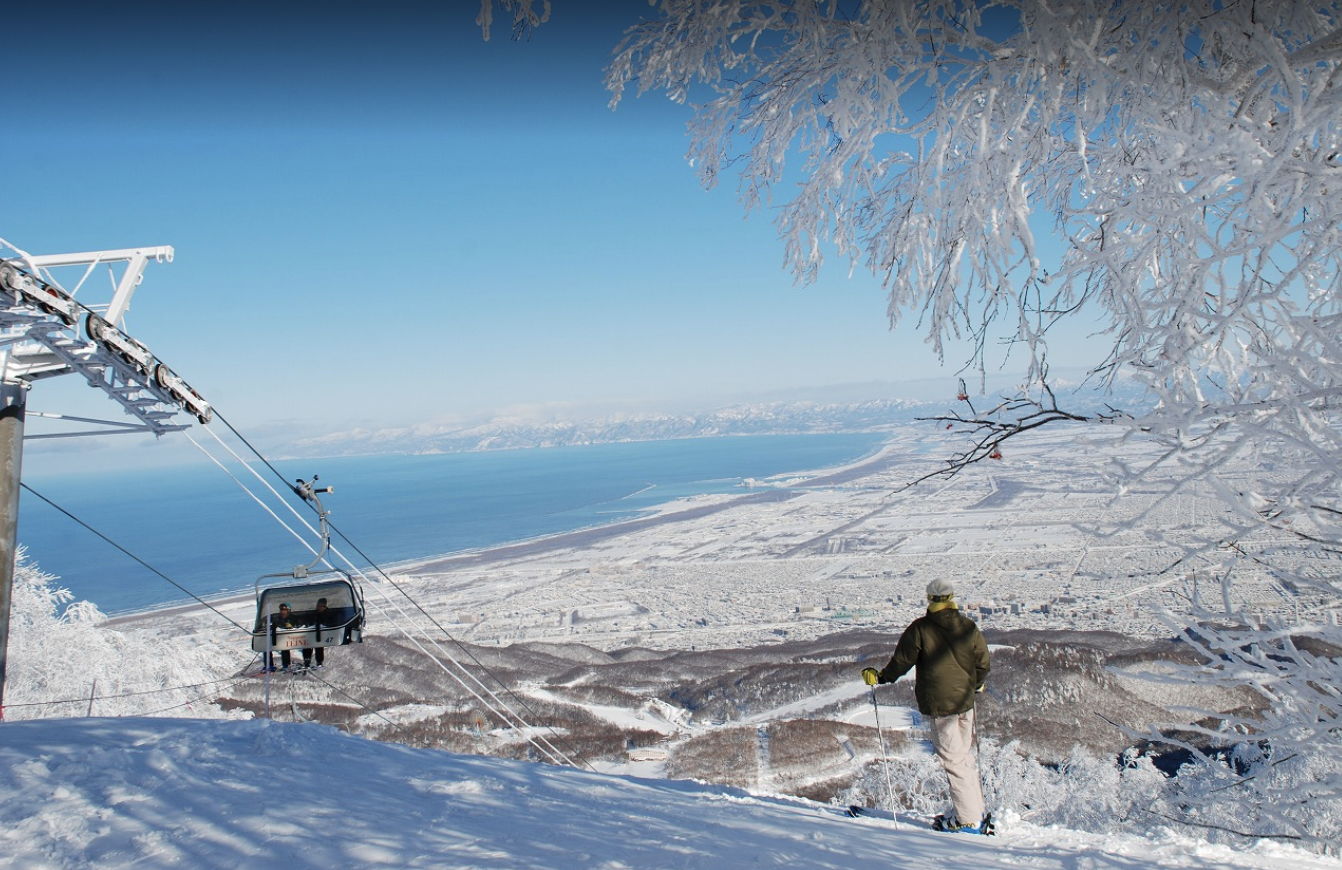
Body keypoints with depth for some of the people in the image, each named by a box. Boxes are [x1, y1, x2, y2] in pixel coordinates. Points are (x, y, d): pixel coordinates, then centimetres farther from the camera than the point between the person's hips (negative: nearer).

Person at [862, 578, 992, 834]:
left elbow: (902, 661, -7)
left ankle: (970, 821, 3)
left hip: (939, 705, -5)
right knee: (966, 757, 18)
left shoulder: (920, 628, -10)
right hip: (966, 702, 5)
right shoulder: (969, 626, 3)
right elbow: (983, 662, 11)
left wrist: (879, 677, 9)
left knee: (954, 762, 0)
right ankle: (978, 814, 24)